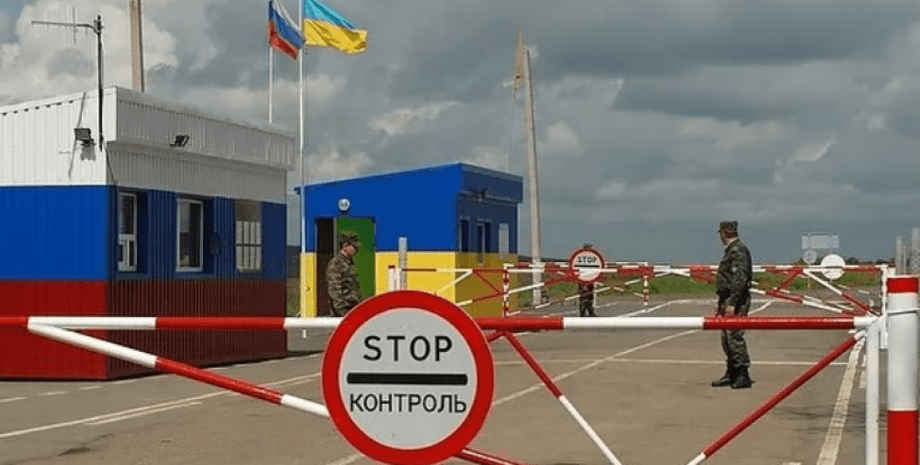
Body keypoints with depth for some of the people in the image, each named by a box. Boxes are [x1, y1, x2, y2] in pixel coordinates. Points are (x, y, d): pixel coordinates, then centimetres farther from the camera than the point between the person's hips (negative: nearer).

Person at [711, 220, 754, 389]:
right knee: (727, 338, 13)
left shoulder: (738, 250, -14)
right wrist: (722, 303, 25)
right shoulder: (731, 250, 18)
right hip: (728, 301, 11)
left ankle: (743, 376, -8)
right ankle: (731, 375, 19)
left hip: (737, 302, -11)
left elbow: (740, 279, -23)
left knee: (735, 337, -11)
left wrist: (731, 302, -25)